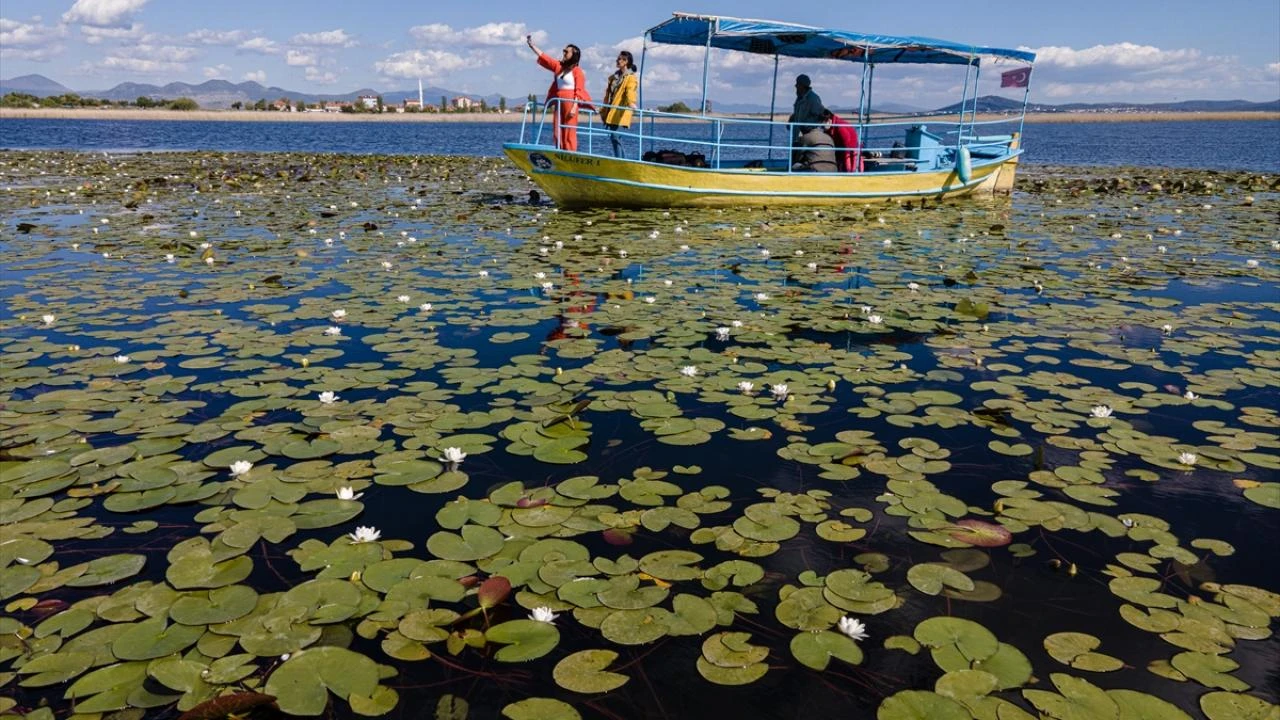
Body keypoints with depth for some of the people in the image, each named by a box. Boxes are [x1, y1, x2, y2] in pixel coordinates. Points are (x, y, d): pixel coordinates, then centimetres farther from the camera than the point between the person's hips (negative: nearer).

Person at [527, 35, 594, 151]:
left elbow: (579, 91, -11)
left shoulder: (577, 71, -5)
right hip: (558, 102, 7)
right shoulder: (559, 66, 14)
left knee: (569, 133, -8)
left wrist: (574, 107, -19)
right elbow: (544, 58, 18)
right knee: (558, 133, 5)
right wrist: (532, 46, 15)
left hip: (570, 103, -7)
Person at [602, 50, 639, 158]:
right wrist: (604, 109, 26)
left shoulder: (631, 77, -3)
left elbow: (630, 91, -22)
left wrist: (631, 103, -40)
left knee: (614, 135, -15)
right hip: (611, 110, 8)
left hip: (620, 111, -7)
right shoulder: (614, 77, 20)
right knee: (614, 135, 5)